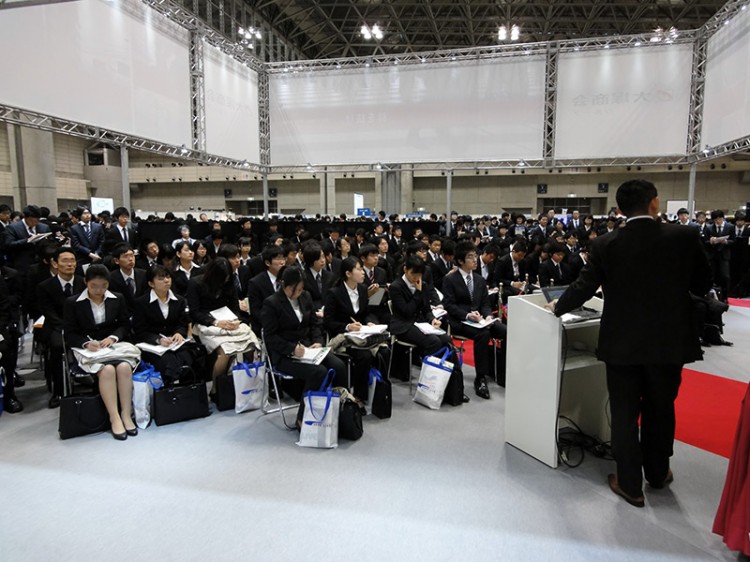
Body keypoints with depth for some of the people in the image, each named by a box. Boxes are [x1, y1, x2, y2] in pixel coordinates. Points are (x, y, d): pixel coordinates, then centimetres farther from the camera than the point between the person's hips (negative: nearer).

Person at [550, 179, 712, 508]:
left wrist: (557, 307, 12)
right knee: (660, 410, 20)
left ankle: (630, 485, 20)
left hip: (622, 343, -1)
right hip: (669, 340, 2)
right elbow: (702, 286, 2)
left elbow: (584, 288, -5)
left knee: (625, 414, 10)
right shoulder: (685, 237, -7)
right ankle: (657, 473, 38)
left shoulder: (605, 245, -10)